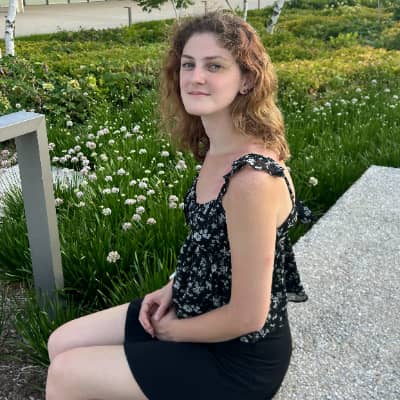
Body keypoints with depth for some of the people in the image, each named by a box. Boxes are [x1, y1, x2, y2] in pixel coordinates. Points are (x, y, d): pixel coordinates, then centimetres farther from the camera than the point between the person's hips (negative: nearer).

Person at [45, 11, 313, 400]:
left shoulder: (252, 177, -32)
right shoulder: (216, 149, -3)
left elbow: (247, 316, -25)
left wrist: (173, 329, -10)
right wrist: (172, 289, 0)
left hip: (239, 357, -8)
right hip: (196, 312, 8)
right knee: (62, 344, 11)